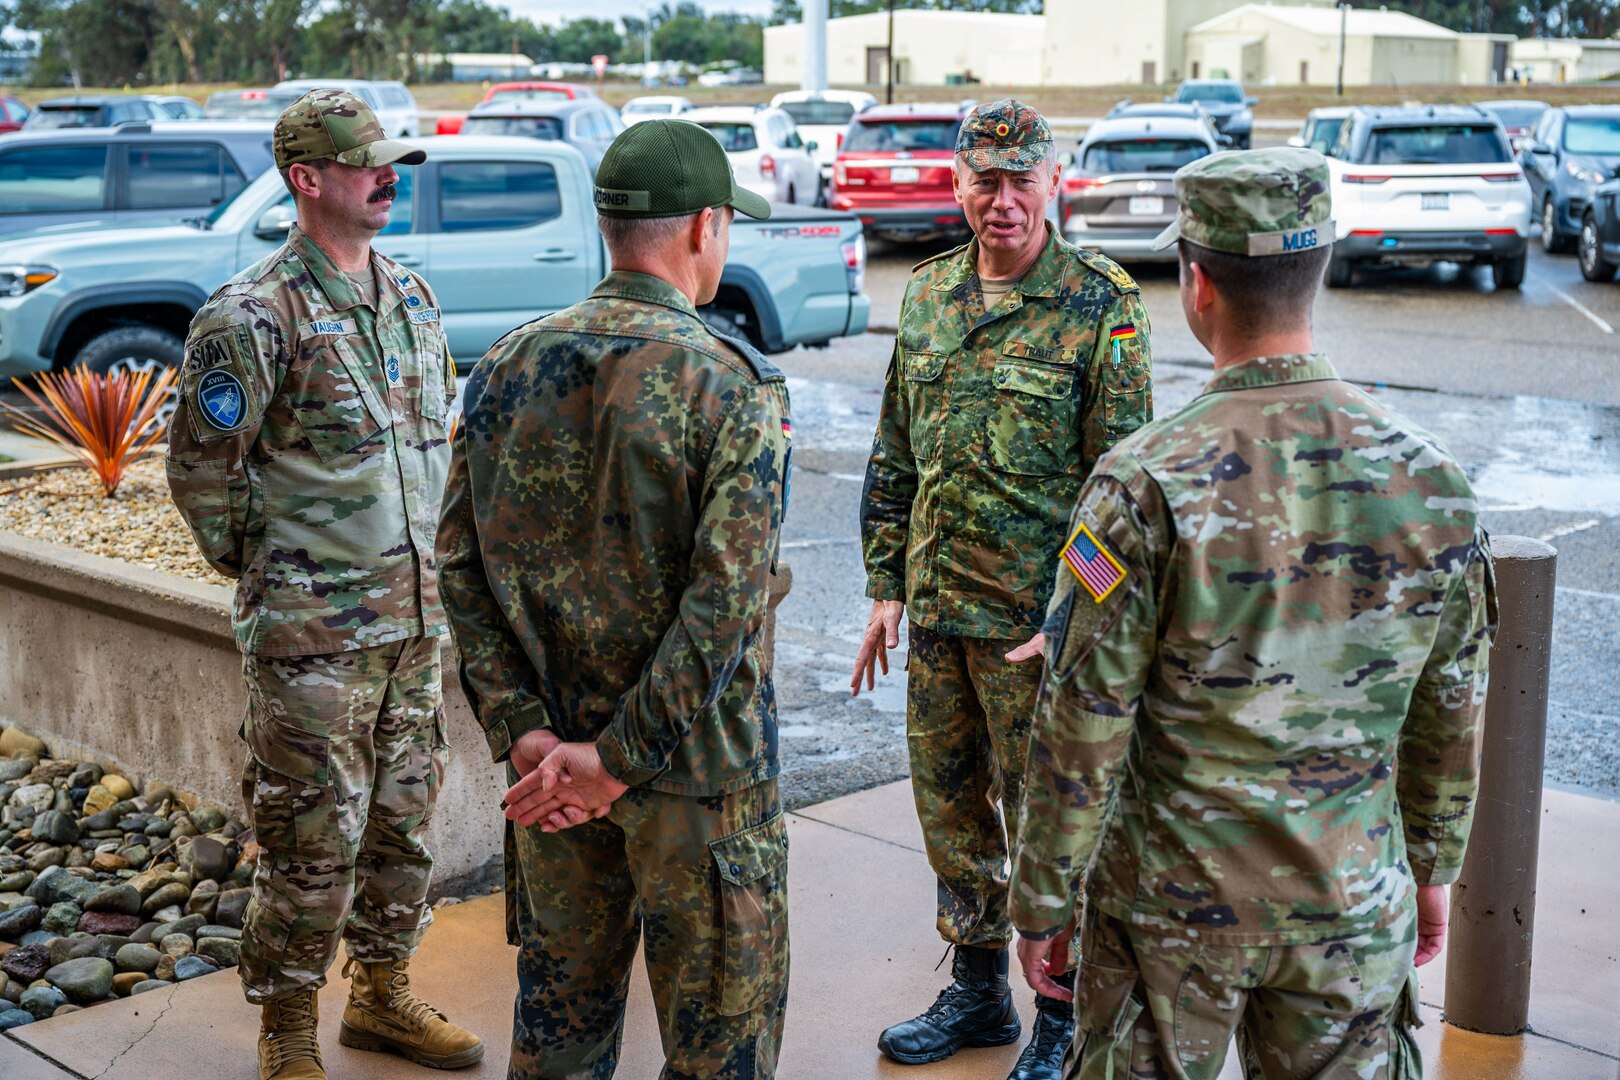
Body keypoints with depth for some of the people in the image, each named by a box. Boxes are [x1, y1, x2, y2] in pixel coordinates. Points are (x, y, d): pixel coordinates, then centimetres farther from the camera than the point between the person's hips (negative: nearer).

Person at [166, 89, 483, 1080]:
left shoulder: (412, 297, 10)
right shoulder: (252, 317, -13)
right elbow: (203, 470, -8)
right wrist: (268, 573, 0)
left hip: (415, 616, 7)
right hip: (312, 632, -7)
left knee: (404, 819, 15)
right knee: (314, 839, 0)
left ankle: (383, 996, 32)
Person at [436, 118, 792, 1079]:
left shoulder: (509, 368, 0)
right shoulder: (735, 386, -16)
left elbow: (461, 564, -1)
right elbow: (727, 601, -23)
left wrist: (521, 732, -4)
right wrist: (619, 758, -18)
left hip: (551, 752, 5)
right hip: (698, 760, -5)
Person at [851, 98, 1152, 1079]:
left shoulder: (1102, 307, -9)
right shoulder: (928, 296, 8)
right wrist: (887, 586, 10)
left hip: (1037, 621, -6)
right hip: (937, 607, 6)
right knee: (949, 803, 15)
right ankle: (978, 990, 33)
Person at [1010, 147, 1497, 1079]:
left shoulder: (1147, 485, -19)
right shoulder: (1431, 478, -6)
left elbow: (1084, 731, -14)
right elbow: (1450, 721, 4)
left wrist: (1041, 900, -2)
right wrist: (1434, 866, 18)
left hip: (1172, 906, -3)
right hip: (1354, 912, 3)